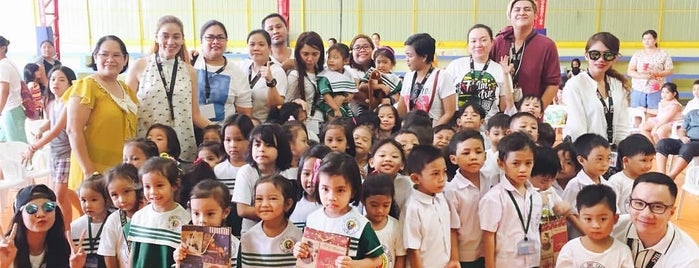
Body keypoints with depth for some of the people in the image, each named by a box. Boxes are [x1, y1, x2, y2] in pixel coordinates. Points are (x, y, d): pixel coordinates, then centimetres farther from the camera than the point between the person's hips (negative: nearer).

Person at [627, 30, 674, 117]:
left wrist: (655, 74, -14)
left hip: (656, 91, -1)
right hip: (638, 90, 1)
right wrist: (642, 75, -16)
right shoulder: (637, 54, 10)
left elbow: (669, 71, 3)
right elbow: (629, 71, 3)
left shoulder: (663, 54, 8)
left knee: (652, 116, -5)